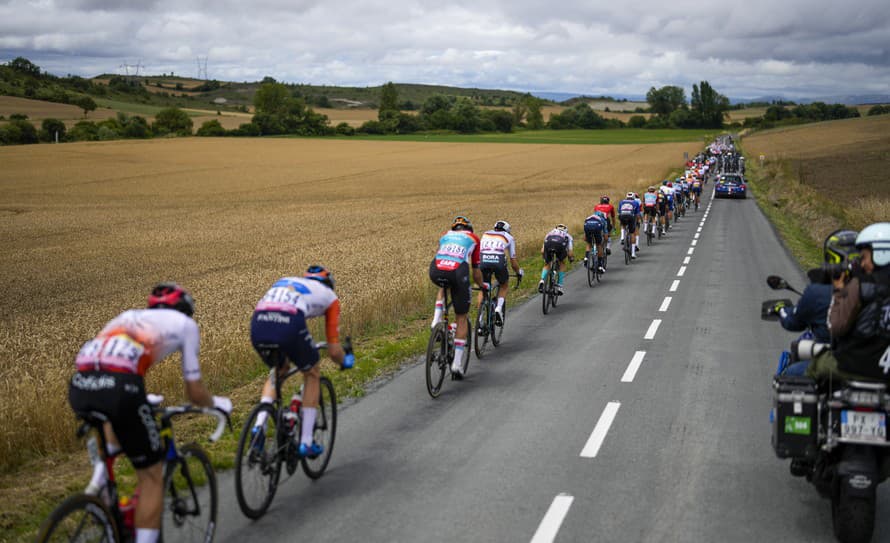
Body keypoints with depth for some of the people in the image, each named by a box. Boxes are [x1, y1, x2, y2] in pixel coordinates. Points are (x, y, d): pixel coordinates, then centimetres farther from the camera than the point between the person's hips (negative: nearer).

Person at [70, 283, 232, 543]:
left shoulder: (129, 315, 36)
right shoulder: (184, 323, 23)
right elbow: (195, 392, 21)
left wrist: (142, 401, 65)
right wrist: (216, 403, 43)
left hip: (79, 387, 6)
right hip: (118, 387, -6)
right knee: (152, 475, 14)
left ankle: (101, 473, 24)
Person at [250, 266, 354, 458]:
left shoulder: (284, 281, 40)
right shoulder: (329, 295, 28)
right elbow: (333, 351, 25)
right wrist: (345, 361, 48)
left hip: (258, 322, 4)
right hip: (289, 324, -4)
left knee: (278, 371, 33)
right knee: (312, 374, 23)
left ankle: (258, 426, 15)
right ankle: (306, 443, 20)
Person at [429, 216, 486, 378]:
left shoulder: (445, 235, 33)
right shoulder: (473, 238, 28)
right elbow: (476, 269, 29)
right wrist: (482, 285, 49)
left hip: (436, 271, 2)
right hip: (457, 273, -2)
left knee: (443, 287, 41)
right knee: (462, 318, 14)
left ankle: (436, 322, 21)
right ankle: (457, 363, 11)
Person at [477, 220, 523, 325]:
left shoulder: (485, 234, 32)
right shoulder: (508, 237, 25)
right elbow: (513, 260, 25)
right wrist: (519, 272, 40)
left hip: (483, 261, 2)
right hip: (499, 261, -2)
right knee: (505, 286, 25)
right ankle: (499, 308, 3)